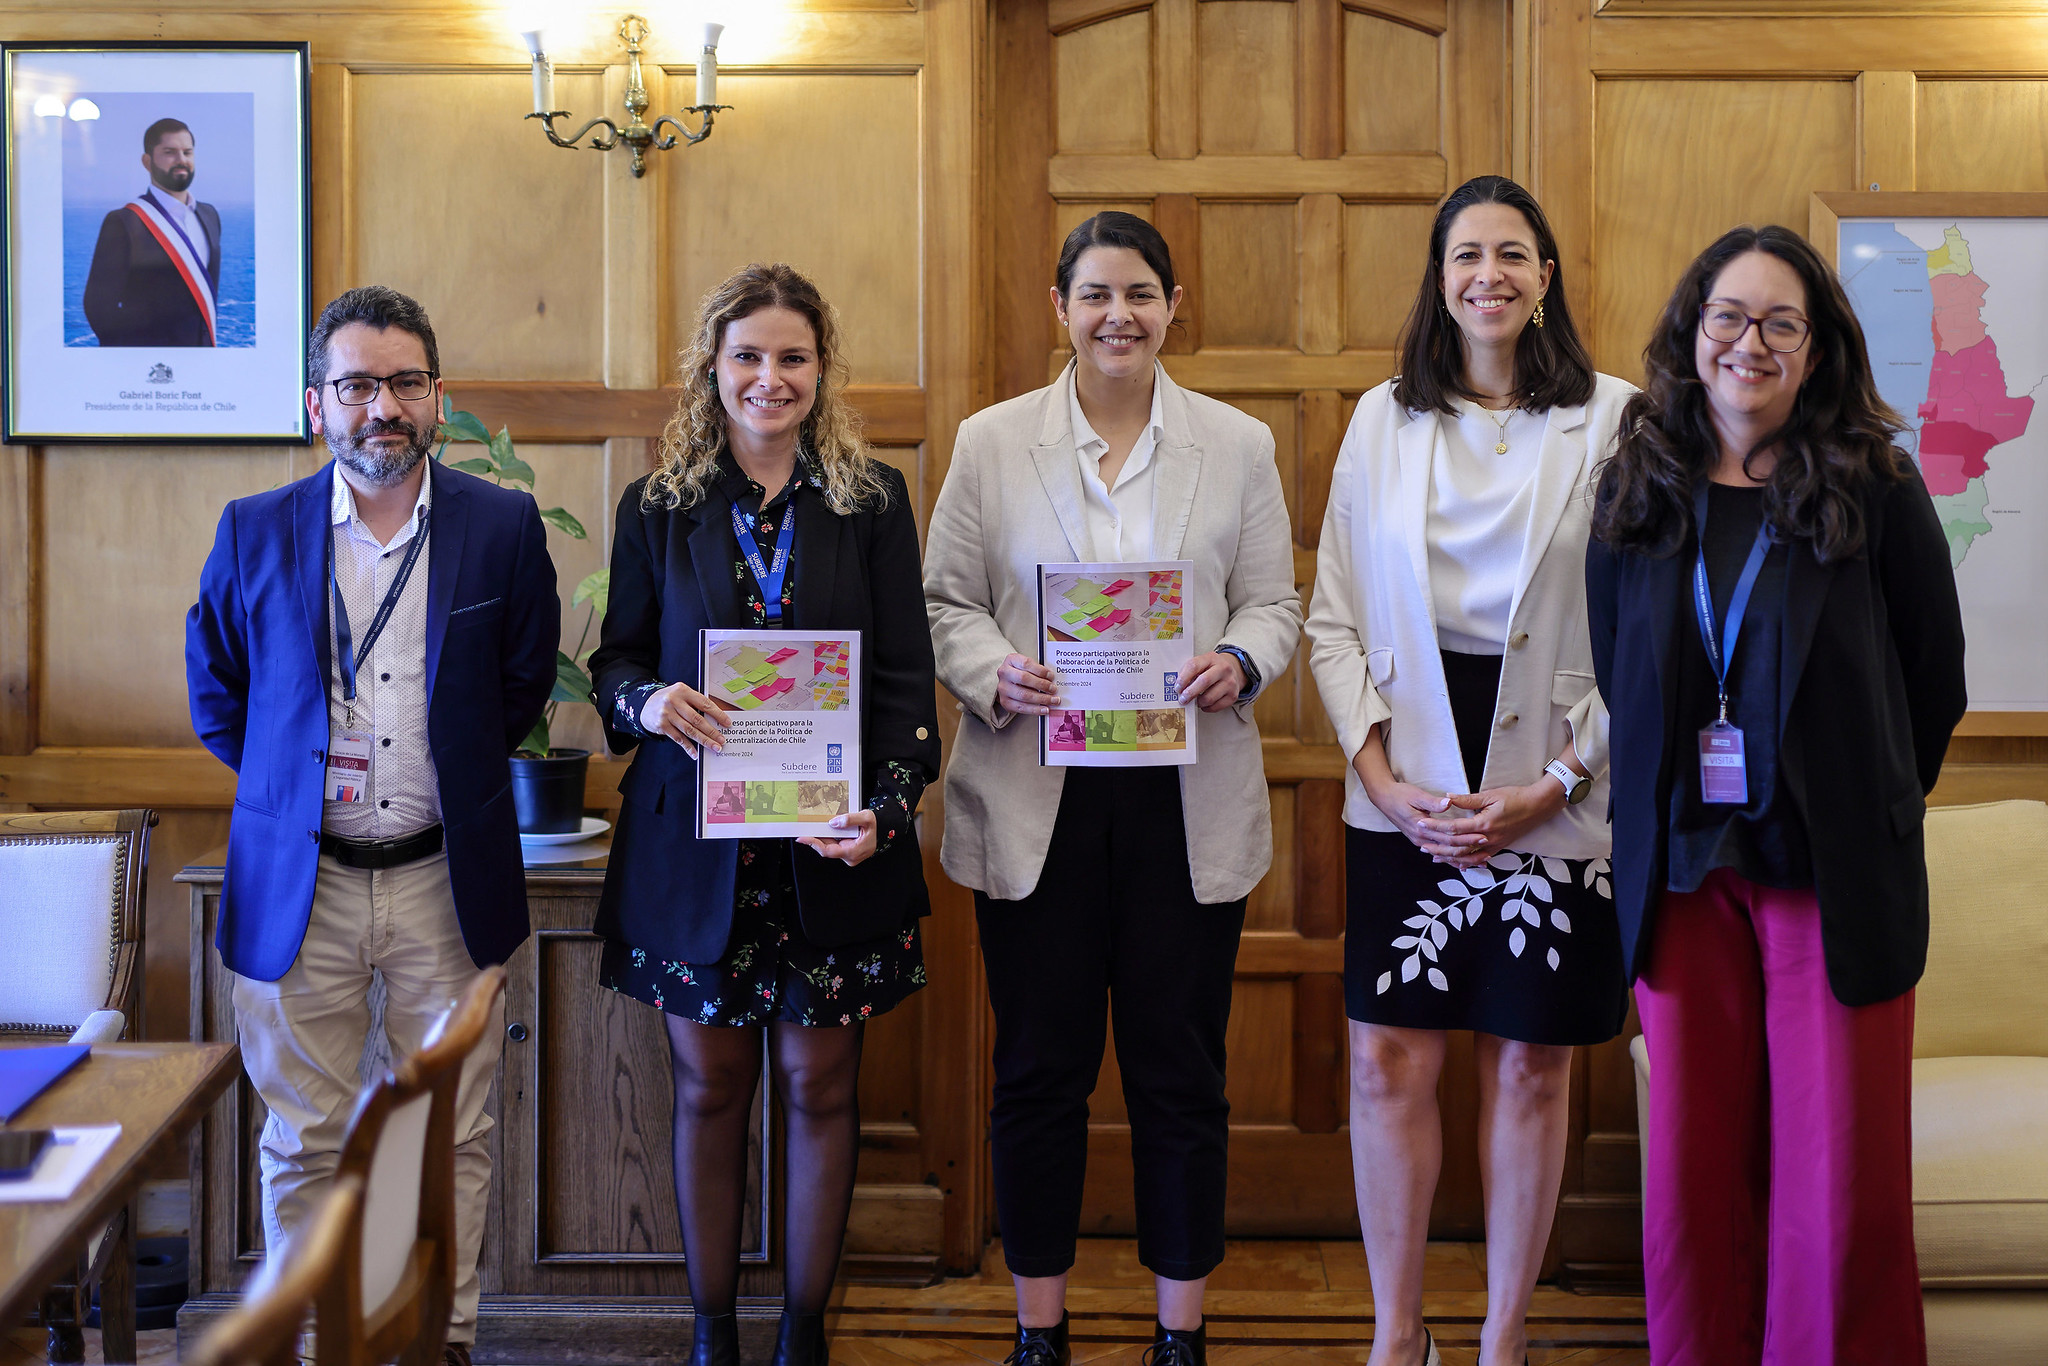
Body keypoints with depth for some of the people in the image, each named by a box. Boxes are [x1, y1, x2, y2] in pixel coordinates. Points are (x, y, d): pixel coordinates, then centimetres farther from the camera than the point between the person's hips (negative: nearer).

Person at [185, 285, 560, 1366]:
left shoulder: (505, 527, -2)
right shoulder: (254, 531, -1)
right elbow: (214, 691, 12)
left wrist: (455, 771, 8)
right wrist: (291, 780, 8)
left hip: (448, 882, 0)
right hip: (296, 885, 0)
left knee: (451, 1139, 9)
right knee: (304, 1145, 9)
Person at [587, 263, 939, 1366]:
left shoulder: (873, 502, 2)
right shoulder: (657, 507, 3)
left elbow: (906, 678, 0)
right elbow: (615, 657, 8)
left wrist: (886, 807, -14)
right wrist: (646, 700, -16)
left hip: (830, 850, 0)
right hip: (694, 849, 0)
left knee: (820, 1087, 8)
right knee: (709, 1089, 9)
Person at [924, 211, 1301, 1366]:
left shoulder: (1239, 444, 8)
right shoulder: (991, 442, 6)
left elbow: (1276, 600, 8)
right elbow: (946, 602, 5)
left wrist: (1241, 662, -13)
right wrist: (997, 673, -14)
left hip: (1188, 800, 0)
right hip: (1035, 798, 0)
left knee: (1181, 1068, 6)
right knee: (1040, 1067, 6)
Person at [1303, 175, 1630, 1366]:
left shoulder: (1615, 420, -1)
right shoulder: (1383, 421, 7)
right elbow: (1335, 619, 6)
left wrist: (1555, 783, -10)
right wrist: (1383, 777, -5)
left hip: (1559, 806, -2)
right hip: (1407, 800, 2)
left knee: (1531, 1066, 7)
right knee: (1389, 1062, 3)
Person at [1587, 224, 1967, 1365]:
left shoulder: (1874, 489, -3)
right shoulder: (1637, 491, 7)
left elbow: (1935, 680, 5)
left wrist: (1863, 812, 8)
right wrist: (1656, 821, 9)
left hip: (1835, 881, -2)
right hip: (1683, 874, 3)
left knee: (1842, 1187, 0)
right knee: (1694, 1176, 8)